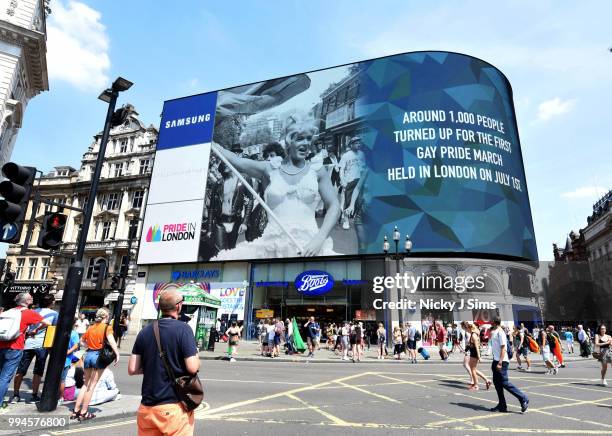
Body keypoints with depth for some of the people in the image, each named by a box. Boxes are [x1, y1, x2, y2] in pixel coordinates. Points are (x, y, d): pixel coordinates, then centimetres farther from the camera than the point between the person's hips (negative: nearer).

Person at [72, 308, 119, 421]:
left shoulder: (91, 327, 11)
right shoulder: (107, 327, -8)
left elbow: (82, 341, 19)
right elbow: (111, 340, -24)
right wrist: (117, 353, -20)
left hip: (88, 354, 6)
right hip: (99, 355, -6)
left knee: (86, 384, 19)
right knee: (92, 385, 3)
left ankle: (75, 411, 21)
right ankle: (83, 413, 9)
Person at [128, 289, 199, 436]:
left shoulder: (145, 331, 2)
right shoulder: (183, 329, -14)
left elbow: (132, 369, 3)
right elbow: (193, 368, -19)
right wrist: (197, 358, 2)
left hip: (147, 406, 5)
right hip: (174, 406, -4)